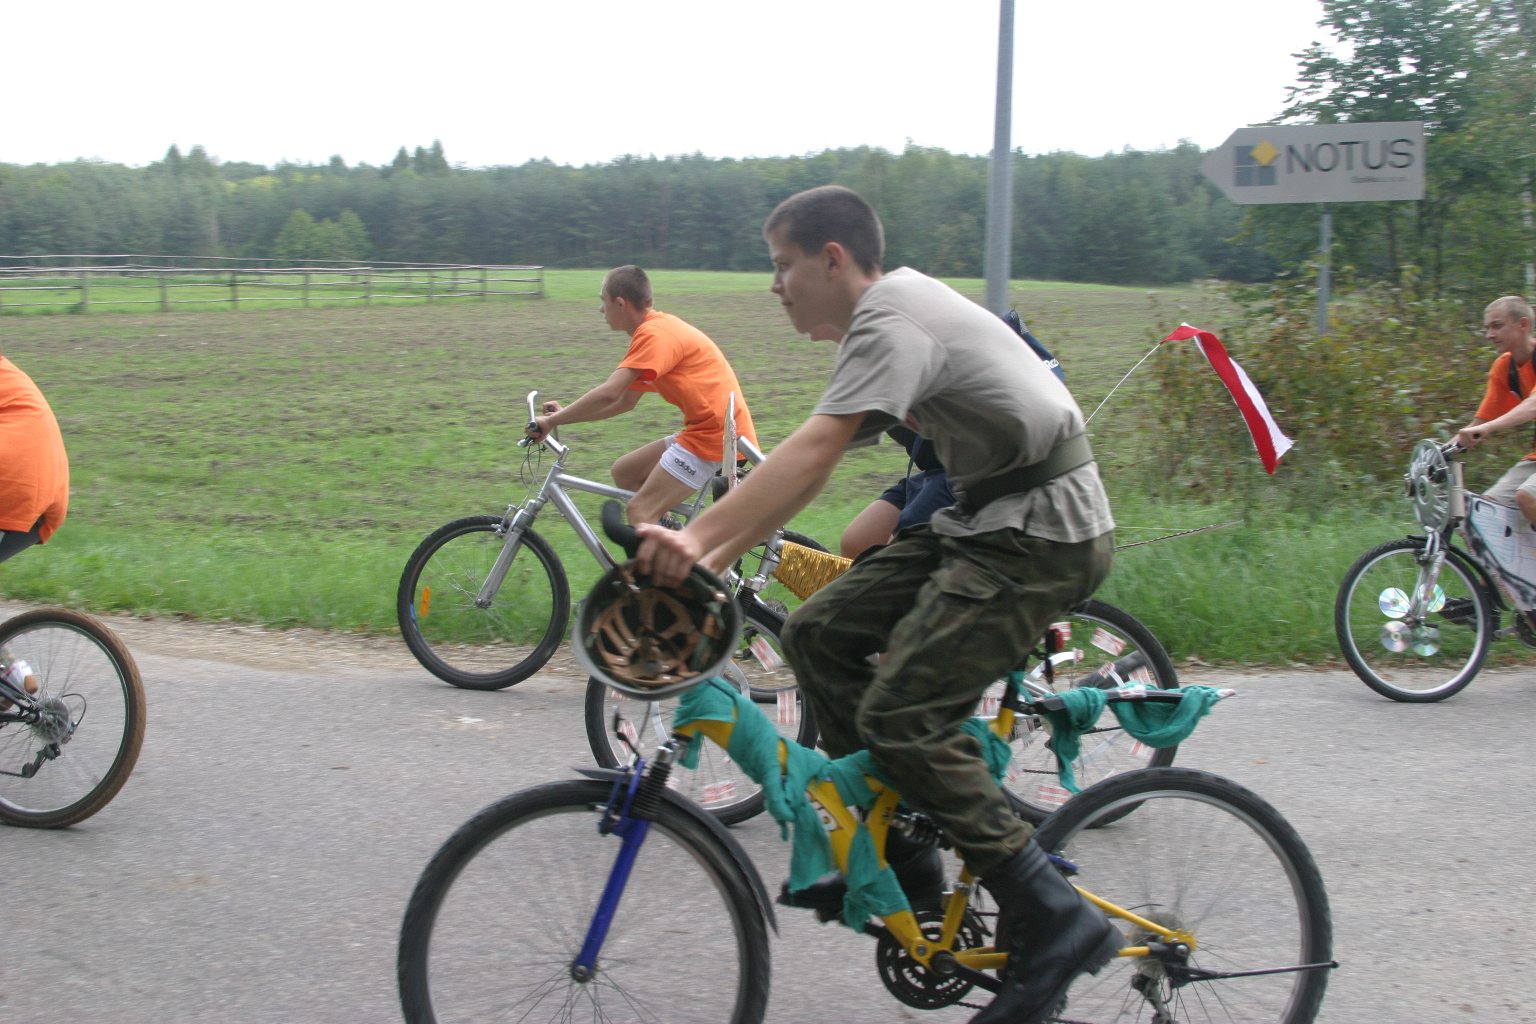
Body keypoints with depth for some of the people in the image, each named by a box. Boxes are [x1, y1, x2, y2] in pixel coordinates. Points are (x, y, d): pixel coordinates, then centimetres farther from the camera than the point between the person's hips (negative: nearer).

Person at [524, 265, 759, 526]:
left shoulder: (655, 334, -15)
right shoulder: (657, 329, 17)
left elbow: (608, 393, -23)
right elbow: (625, 401, 21)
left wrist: (552, 421, -13)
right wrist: (564, 415, 15)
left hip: (716, 433, -10)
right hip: (706, 428, 10)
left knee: (640, 511, -11)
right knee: (624, 472, 15)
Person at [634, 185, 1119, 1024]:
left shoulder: (893, 318, -17)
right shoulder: (890, 314, 15)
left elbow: (812, 453, -31)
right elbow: (810, 463, 14)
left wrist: (695, 538, -39)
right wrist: (714, 555, 7)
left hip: (1041, 533, -10)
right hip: (983, 521, 10)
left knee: (899, 715, -17)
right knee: (816, 634, 3)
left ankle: (1053, 922, -9)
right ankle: (897, 852, 12)